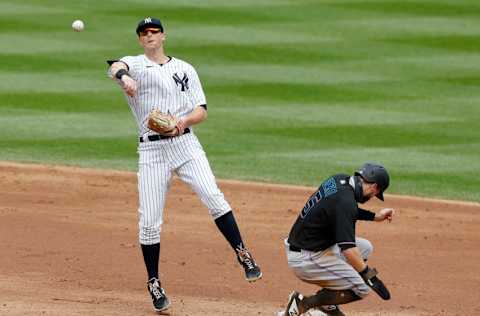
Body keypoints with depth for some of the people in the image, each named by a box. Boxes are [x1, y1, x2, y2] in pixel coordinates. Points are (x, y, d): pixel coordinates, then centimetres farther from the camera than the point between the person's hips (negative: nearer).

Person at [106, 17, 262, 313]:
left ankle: (242, 254, -6)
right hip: (152, 150, -1)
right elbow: (116, 67, -22)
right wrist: (123, 76, -46)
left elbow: (202, 111, 9)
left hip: (186, 142, 1)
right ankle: (154, 284, 8)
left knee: (213, 197, -16)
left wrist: (185, 121, -14)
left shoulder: (185, 69, 14)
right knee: (150, 220, -4)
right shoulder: (135, 65, 4)